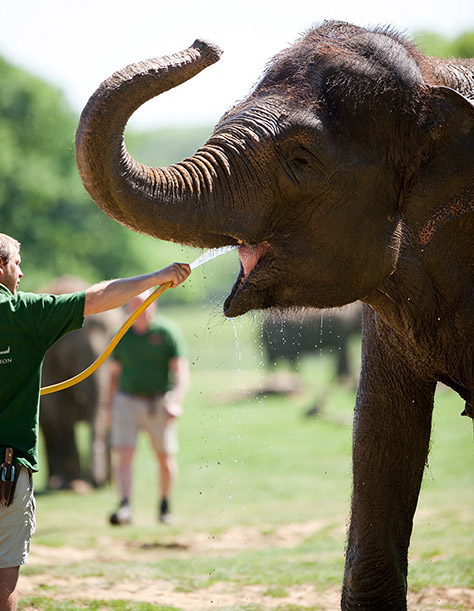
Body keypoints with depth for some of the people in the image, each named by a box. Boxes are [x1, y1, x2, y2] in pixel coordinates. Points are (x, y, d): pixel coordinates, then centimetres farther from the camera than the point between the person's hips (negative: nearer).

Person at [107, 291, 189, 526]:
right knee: (123, 454, -12)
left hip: (158, 403, -2)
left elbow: (181, 370, -9)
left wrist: (176, 400, -23)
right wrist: (111, 405, 16)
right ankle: (125, 506, -18)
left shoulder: (167, 331, -4)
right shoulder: (122, 335, 8)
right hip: (127, 401, 2)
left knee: (165, 458, 4)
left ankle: (164, 506, 22)